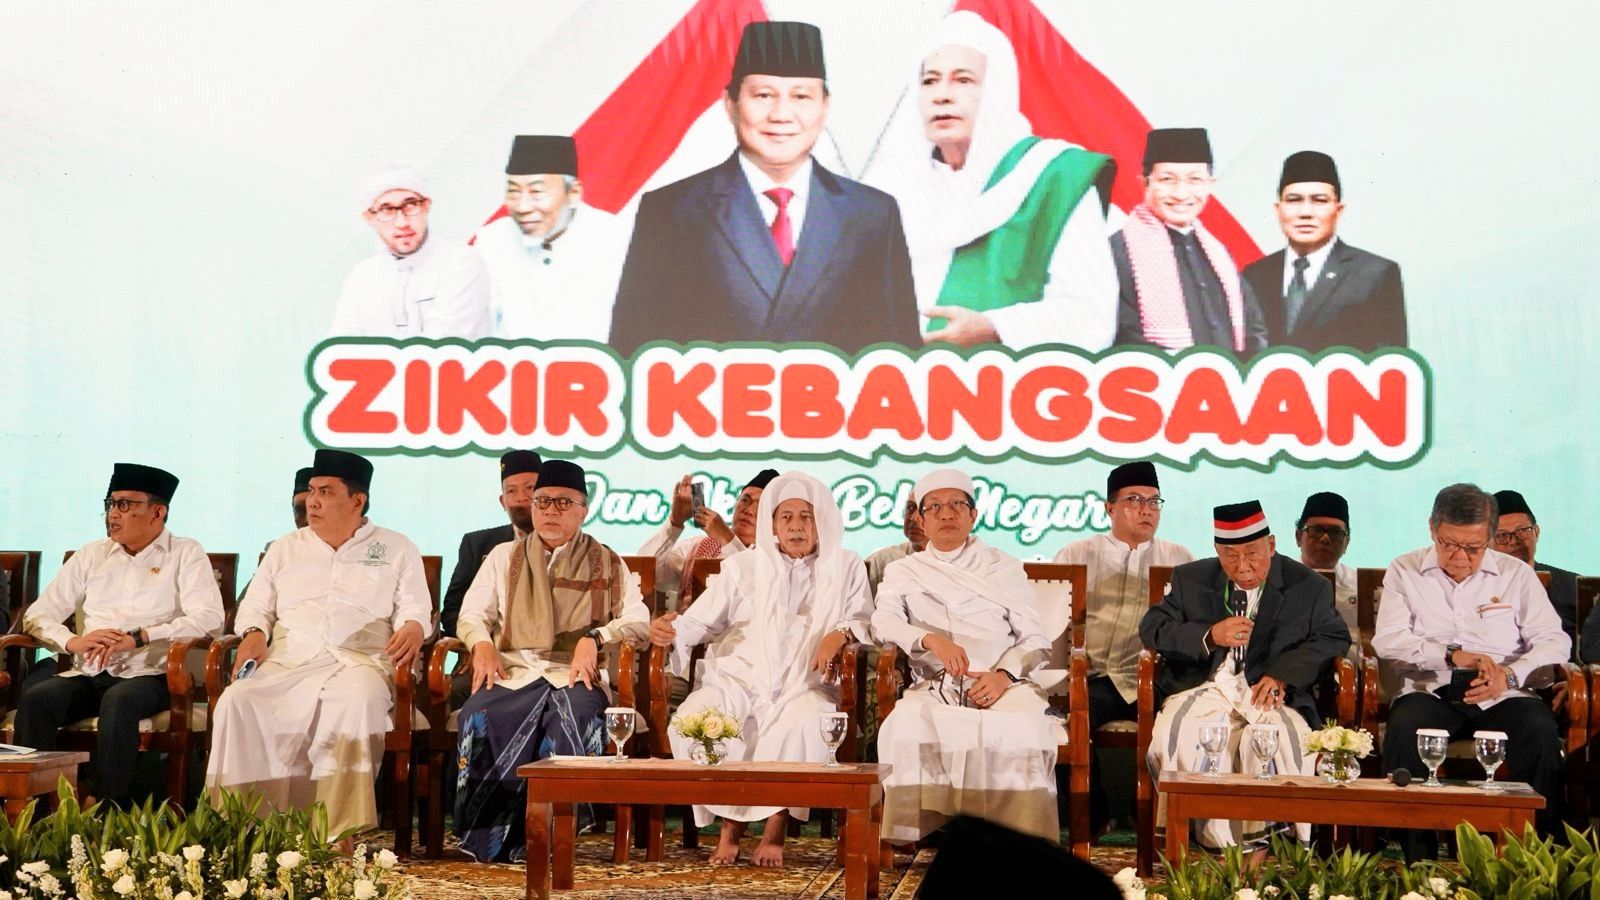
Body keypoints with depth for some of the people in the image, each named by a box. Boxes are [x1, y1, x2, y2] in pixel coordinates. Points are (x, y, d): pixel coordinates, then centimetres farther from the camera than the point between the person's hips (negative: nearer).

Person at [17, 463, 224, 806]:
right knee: (35, 697, -25)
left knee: (119, 700, -36)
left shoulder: (186, 554, 6)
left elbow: (209, 620, -10)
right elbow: (38, 615, 14)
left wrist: (138, 638, -19)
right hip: (87, 675, 4)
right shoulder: (92, 555, 19)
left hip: (148, 675, -4)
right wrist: (71, 641, -9)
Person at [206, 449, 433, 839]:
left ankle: (341, 830, -39)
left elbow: (416, 608, 8)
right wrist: (254, 633, -2)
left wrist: (413, 628, -16)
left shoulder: (396, 549, 16)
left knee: (357, 701, -39)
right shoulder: (285, 548, 25)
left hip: (358, 662, -3)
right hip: (288, 661, 3)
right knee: (237, 701, -28)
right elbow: (255, 605, 21)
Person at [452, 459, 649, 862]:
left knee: (575, 718, -37)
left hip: (575, 674, -1)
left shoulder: (609, 564, 18)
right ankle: (488, 839, -27)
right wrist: (482, 644, -5)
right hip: (513, 669, 1)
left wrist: (594, 638, -12)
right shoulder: (504, 557, 24)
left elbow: (638, 620, 7)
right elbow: (472, 614, 18)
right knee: (481, 715, -34)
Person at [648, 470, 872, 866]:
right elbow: (701, 620, 11)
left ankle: (775, 829, -22)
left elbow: (865, 621, 9)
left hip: (805, 683, -1)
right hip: (738, 678, 2)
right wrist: (670, 630, -11)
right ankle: (730, 824, -14)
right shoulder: (743, 567, 19)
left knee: (802, 723, -38)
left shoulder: (846, 568, 17)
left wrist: (841, 634, -14)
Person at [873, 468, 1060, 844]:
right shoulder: (903, 571, 22)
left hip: (1000, 685, 0)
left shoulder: (1004, 568, 21)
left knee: (1021, 727, -36)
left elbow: (1036, 639, 12)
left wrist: (1003, 675, -10)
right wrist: (931, 639, -19)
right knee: (908, 724, -36)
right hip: (933, 687, 0)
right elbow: (883, 622, 2)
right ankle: (924, 833, -28)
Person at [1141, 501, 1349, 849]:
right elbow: (1152, 627, 6)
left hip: (1267, 693, -1)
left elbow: (1333, 637, 3)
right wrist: (1209, 637, -12)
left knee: (1289, 741, -35)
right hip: (1204, 689, 1)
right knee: (1171, 737, -31)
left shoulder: (1309, 587, 10)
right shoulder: (1190, 579, 14)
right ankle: (1217, 841, -23)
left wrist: (1284, 673, -14)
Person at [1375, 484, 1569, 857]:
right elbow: (1387, 640, -1)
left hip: (1502, 697, 1)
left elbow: (1555, 641, 6)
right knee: (1404, 728, -34)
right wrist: (1452, 656, -15)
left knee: (1541, 733, -32)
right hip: (1430, 692, -1)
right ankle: (1417, 859, -26)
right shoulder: (1404, 571, 11)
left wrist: (1509, 676, -13)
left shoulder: (1516, 574, 13)